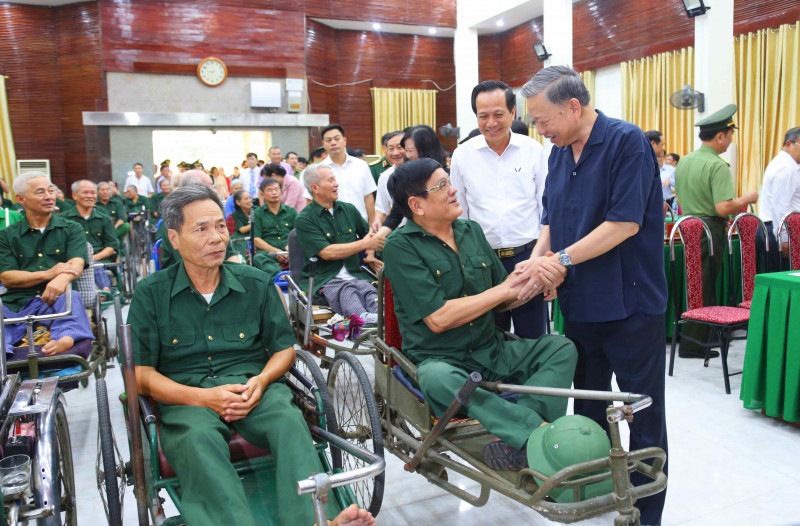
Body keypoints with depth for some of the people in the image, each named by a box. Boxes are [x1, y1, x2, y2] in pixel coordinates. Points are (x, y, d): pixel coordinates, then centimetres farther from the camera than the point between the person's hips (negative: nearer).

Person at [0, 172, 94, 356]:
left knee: (72, 297, -35)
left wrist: (61, 279, -28)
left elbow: (76, 264, -2)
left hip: (57, 302, -1)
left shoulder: (72, 229, 16)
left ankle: (66, 338, -61)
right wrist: (48, 274, -13)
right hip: (18, 303, 1)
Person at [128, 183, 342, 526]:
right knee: (199, 438, -37)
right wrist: (204, 397, -13)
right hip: (186, 397, -1)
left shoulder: (256, 284, 12)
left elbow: (285, 348, 15)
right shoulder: (151, 294, 7)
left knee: (290, 421, -33)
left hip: (253, 386, 1)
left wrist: (260, 381, -8)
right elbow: (141, 373, 2)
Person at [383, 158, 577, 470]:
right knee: (437, 381, -38)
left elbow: (503, 303, 15)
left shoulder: (471, 230, 10)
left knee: (562, 347, -11)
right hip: (439, 359, -6)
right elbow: (438, 318, -18)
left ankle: (517, 439, -30)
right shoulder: (400, 246, -9)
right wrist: (504, 289, -11)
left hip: (492, 352, 7)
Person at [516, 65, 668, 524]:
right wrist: (536, 262, -7)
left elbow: (625, 222, -20)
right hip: (580, 302, 7)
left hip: (629, 302, -7)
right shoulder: (559, 153, 9)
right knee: (588, 408, 19)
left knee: (643, 414, 6)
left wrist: (560, 259, -19)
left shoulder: (627, 141, -14)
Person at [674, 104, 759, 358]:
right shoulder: (718, 166, -17)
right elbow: (723, 208, -24)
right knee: (705, 289, 1)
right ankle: (692, 344, 6)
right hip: (710, 231, -8)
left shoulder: (683, 161, 9)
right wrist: (746, 199, -6)